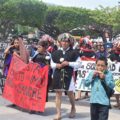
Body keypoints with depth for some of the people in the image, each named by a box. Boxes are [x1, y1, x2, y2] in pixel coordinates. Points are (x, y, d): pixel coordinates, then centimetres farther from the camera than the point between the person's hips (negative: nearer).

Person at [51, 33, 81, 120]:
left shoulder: (73, 52, -1)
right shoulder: (56, 53, 7)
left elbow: (78, 63, -3)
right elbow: (52, 64, 14)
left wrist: (68, 63, -14)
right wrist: (56, 65, -8)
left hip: (68, 75, -2)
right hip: (58, 75, 2)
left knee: (70, 93, 8)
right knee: (58, 93, 2)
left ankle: (73, 108, 37)